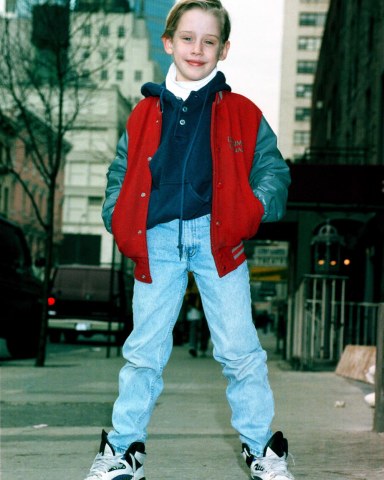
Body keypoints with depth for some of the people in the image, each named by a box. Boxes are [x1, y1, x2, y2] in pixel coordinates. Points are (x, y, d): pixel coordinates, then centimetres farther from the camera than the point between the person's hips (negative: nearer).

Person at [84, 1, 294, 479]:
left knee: (239, 349, 1)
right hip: (158, 241, 2)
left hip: (218, 238, -1)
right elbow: (121, 174, 17)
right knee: (143, 350, 7)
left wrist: (259, 205, -14)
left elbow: (272, 167, 6)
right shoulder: (145, 113, 10)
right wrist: (117, 218, 0)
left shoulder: (241, 114, 6)